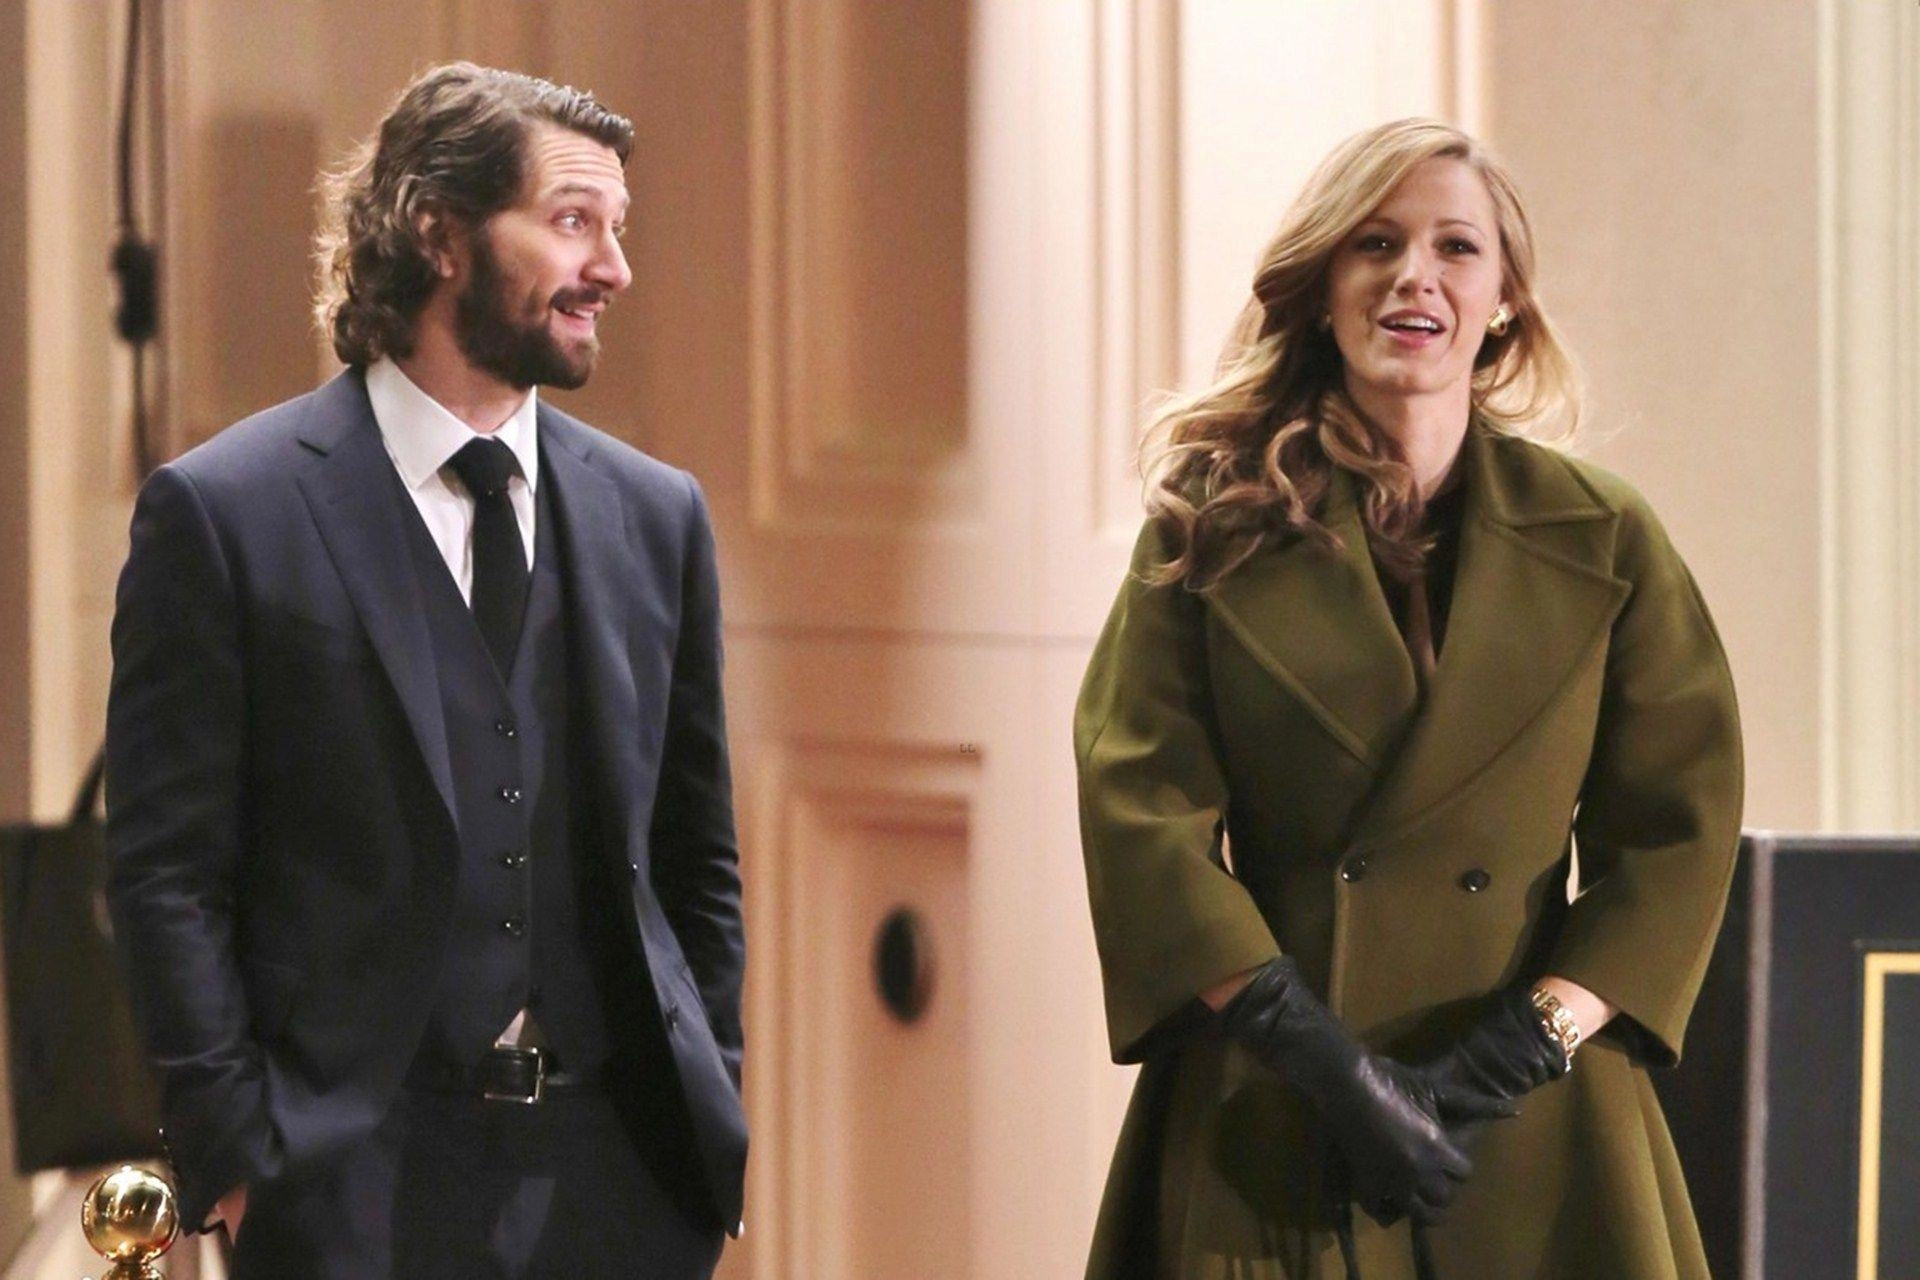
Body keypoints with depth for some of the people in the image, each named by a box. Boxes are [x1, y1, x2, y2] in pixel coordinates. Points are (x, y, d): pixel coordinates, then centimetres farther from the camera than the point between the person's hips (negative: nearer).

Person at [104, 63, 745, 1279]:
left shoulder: (656, 515, 10)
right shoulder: (225, 511, -3)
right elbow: (169, 874, -4)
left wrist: (709, 1112, 8)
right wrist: (237, 1151, -10)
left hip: (623, 1178, 4)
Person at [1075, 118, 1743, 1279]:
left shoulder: (1604, 542, 5)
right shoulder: (1213, 525, 2)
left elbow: (1678, 830, 2)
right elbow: (1142, 810, -6)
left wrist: (1524, 1047, -11)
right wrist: (1325, 1060, -15)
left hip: (1533, 1140, 1)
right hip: (1266, 1134, -1)